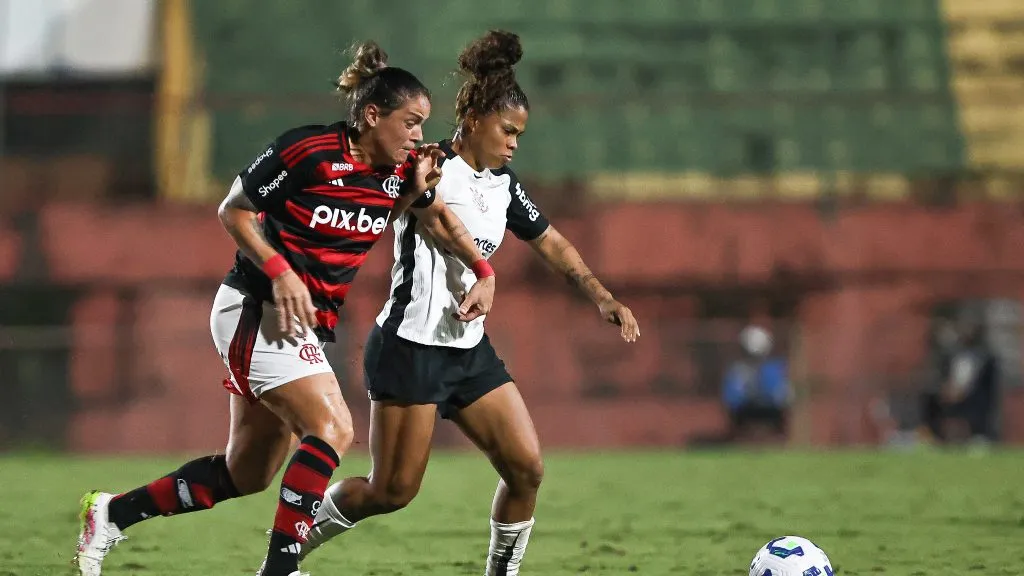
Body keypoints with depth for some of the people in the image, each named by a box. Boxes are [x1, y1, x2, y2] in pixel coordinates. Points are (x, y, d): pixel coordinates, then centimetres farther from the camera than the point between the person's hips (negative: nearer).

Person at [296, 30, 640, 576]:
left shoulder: (504, 184, 11)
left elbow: (551, 243, 22)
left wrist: (602, 297, 11)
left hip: (470, 350, 8)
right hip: (410, 348, -8)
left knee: (527, 468, -4)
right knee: (393, 490, -5)